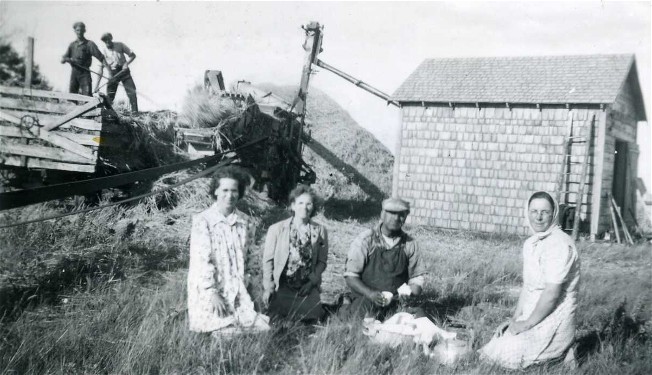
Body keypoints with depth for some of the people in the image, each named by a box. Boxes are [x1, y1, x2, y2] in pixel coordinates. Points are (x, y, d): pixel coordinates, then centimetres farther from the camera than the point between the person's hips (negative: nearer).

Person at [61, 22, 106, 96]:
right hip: (74, 73, 4)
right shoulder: (72, 45, 15)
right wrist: (67, 59, -13)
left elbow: (100, 57, -8)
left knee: (87, 95, -15)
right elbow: (62, 60, 13)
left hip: (85, 73, -4)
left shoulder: (89, 44, 1)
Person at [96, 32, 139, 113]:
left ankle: (135, 112, -7)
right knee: (110, 95, -3)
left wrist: (126, 63, -18)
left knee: (132, 92, -10)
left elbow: (132, 55, 1)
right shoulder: (104, 51, -6)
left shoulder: (120, 45, -6)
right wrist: (97, 84, -12)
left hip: (123, 70, 0)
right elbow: (101, 67, -7)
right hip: (113, 73, 0)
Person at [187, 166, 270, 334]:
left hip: (237, 291, 4)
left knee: (262, 327, -10)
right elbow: (201, 260, -12)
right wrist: (212, 293, -18)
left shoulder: (246, 223, 7)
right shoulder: (202, 221, -7)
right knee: (227, 330, -18)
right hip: (207, 293, -4)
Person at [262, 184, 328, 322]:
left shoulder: (320, 231, 3)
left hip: (308, 286, 1)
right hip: (282, 285, -1)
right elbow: (267, 260, 0)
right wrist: (268, 287, -7)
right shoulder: (276, 229, -2)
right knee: (277, 317, -18)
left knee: (312, 316, -18)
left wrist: (312, 281, -8)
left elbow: (322, 261, 5)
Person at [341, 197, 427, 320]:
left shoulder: (410, 244, 6)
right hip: (366, 300, -2)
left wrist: (410, 293, -10)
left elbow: (417, 278, 12)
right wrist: (370, 293, -21)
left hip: (397, 301, 3)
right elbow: (350, 275, -6)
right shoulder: (366, 240, -3)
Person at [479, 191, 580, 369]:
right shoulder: (530, 243, 10)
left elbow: (552, 293, -22)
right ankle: (555, 350, 12)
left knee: (502, 356, -16)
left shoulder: (559, 244, -19)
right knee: (487, 350, 7)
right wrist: (515, 319, 6)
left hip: (554, 321, -9)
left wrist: (527, 323, -14)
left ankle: (559, 355, 1)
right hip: (532, 318, 9)